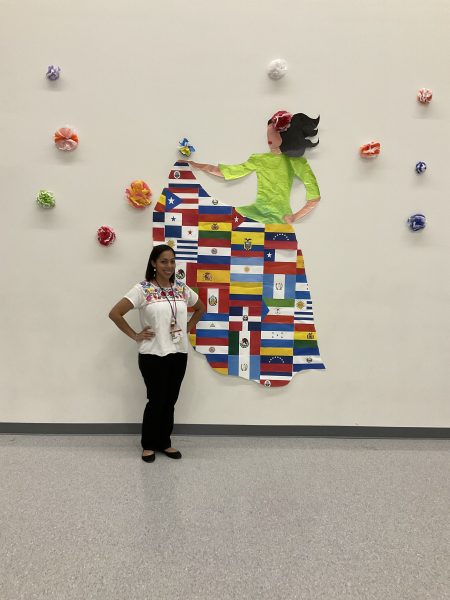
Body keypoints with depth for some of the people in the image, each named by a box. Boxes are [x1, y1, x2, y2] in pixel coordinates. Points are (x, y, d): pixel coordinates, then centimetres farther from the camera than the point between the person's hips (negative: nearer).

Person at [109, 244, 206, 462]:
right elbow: (115, 313, -12)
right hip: (153, 355, -4)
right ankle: (148, 444, 27)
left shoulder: (182, 289, 5)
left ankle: (164, 442, 32)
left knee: (170, 401, 14)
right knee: (156, 400, 6)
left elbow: (201, 308, 21)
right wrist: (135, 336, -11)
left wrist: (188, 327, 9)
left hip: (179, 354, 5)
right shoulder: (142, 289, -10)